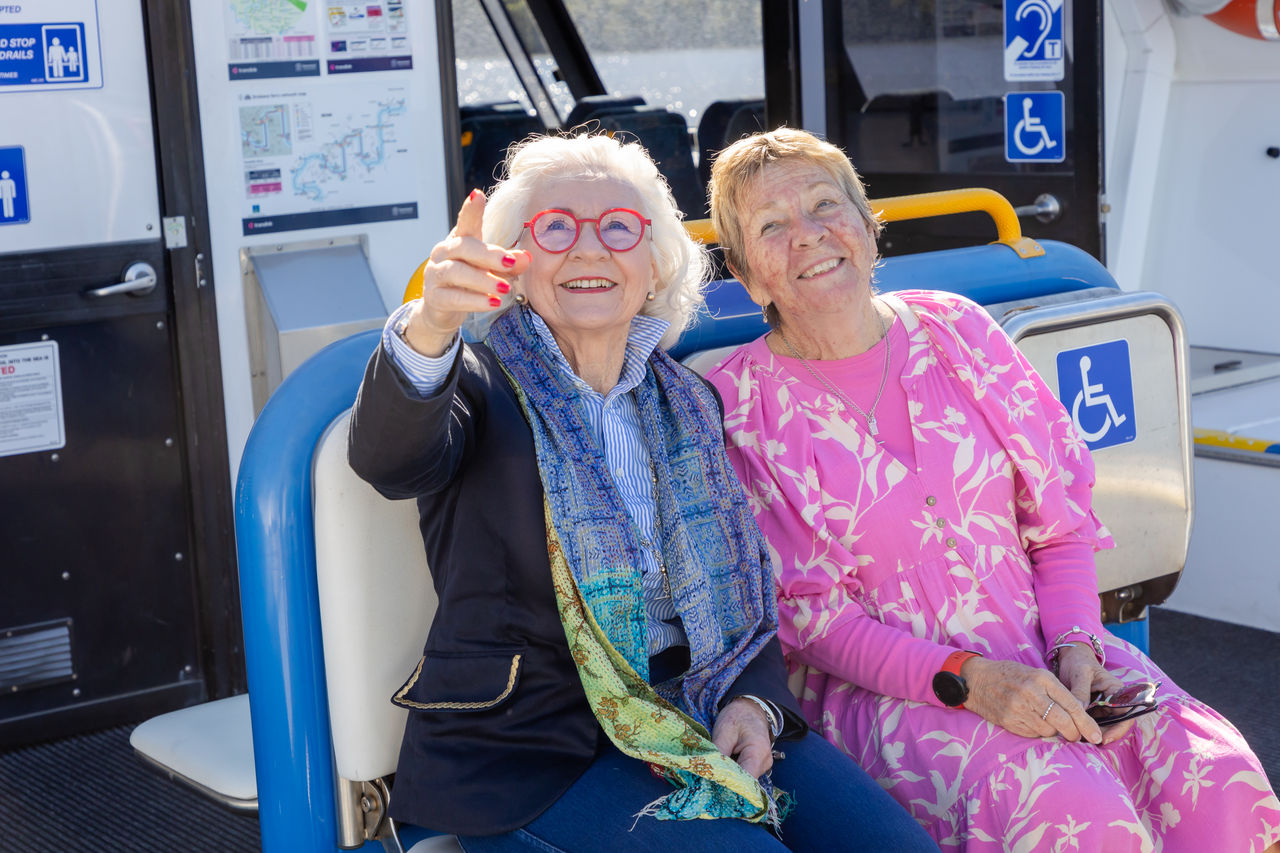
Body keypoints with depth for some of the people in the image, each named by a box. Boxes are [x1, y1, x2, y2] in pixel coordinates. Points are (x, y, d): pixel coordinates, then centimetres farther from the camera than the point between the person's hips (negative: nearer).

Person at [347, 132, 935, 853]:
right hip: (531, 750, -5)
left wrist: (753, 698, -7)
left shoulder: (686, 402, 14)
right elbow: (391, 460, -26)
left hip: (694, 711, 5)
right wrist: (427, 331, -48)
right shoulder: (478, 383, -2)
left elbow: (738, 576, 14)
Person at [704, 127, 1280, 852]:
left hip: (1042, 648, 4)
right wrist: (968, 680, -20)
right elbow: (811, 616, -7)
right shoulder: (737, 409, -5)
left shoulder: (958, 331, 5)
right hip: (879, 684, -4)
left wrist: (1073, 646, -9)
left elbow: (1060, 523, 9)